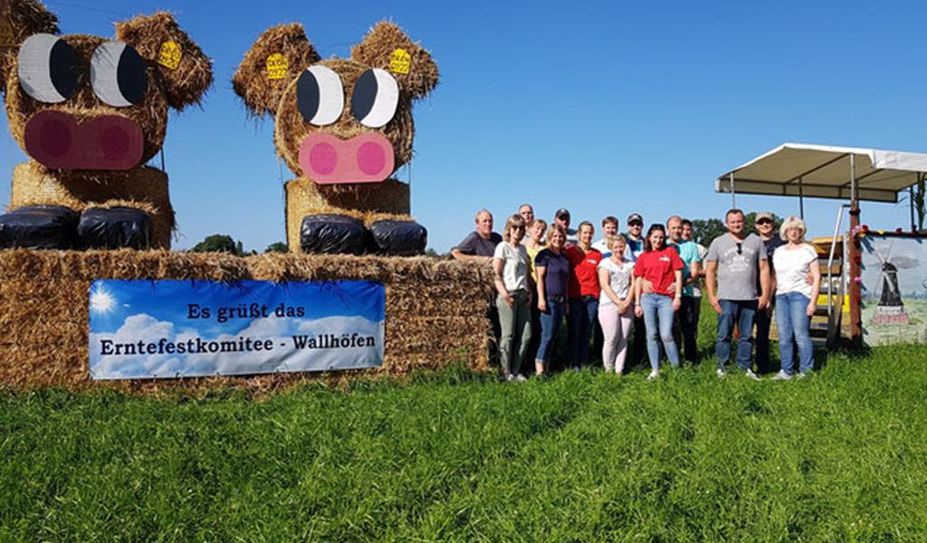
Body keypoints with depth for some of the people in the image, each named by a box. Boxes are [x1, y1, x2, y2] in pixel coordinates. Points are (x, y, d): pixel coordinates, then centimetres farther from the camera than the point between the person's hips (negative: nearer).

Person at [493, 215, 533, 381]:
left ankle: (515, 371, 14)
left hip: (523, 296, 7)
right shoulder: (503, 247, -3)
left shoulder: (523, 248, 17)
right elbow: (496, 274, -8)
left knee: (526, 335, 5)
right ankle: (506, 372, 6)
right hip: (509, 295, -7)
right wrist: (504, 294, -18)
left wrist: (529, 292, 6)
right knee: (508, 335, -3)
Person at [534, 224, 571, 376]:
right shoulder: (544, 255, -2)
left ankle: (544, 367, 11)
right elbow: (540, 277, -8)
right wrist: (541, 298, -16)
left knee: (553, 336, 6)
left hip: (561, 300, 7)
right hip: (549, 299, -7)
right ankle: (539, 370, -10)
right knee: (548, 335, -12)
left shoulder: (565, 257, 18)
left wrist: (566, 301, 18)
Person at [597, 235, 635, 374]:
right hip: (609, 305, -3)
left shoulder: (630, 264, 16)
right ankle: (608, 369, 3)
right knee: (611, 339, -9)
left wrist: (627, 302, -6)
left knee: (623, 339, 1)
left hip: (627, 306, 4)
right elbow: (605, 285, -4)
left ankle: (619, 370, 5)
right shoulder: (605, 263, 5)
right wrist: (619, 302, -11)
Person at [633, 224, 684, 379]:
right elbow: (638, 281, 10)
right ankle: (655, 370, 9)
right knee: (652, 335, 4)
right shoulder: (643, 256, 10)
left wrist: (678, 296, -4)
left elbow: (678, 275, 4)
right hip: (648, 298, 2)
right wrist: (637, 303, 6)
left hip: (666, 298, -2)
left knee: (666, 335, -9)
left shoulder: (670, 252, 7)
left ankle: (677, 368, 3)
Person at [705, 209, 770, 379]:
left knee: (747, 335, 7)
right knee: (724, 334, -2)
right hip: (727, 298, -2)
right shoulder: (718, 242, 7)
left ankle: (745, 367, 16)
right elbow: (710, 271, 5)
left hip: (750, 298, 2)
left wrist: (765, 294, 3)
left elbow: (764, 269, 10)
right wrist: (711, 296, -3)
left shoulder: (756, 241, 11)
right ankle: (722, 367, 5)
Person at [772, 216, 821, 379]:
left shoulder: (808, 250, 2)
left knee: (801, 335, -11)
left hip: (800, 295, -5)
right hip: (781, 296, 5)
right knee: (784, 337, 4)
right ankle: (786, 370, 11)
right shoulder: (779, 252, 16)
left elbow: (817, 277, -1)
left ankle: (806, 371, -3)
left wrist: (813, 301, -9)